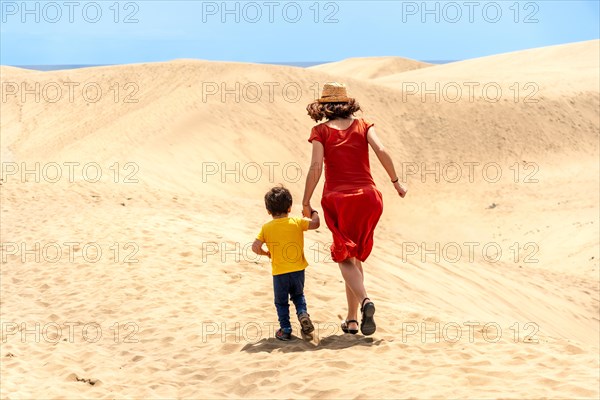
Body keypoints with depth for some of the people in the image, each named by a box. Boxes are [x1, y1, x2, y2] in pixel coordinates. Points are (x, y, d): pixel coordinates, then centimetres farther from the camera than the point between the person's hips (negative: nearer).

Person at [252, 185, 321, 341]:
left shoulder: (267, 227, -4)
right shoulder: (297, 222, -5)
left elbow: (255, 247, -10)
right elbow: (315, 223, -8)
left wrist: (265, 253, 9)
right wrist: (313, 212, 12)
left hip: (279, 272, -1)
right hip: (298, 270, 1)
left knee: (281, 302, 14)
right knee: (298, 295, 24)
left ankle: (285, 329, 12)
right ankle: (303, 313, -1)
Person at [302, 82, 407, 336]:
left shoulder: (321, 131, 2)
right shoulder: (362, 125, 8)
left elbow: (316, 168, -8)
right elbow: (381, 151, -6)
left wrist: (306, 203, -2)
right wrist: (396, 182, 3)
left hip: (337, 199, -3)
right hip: (367, 196, 3)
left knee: (345, 258, 4)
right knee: (356, 257, 16)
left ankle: (364, 301, -24)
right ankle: (352, 319, 16)